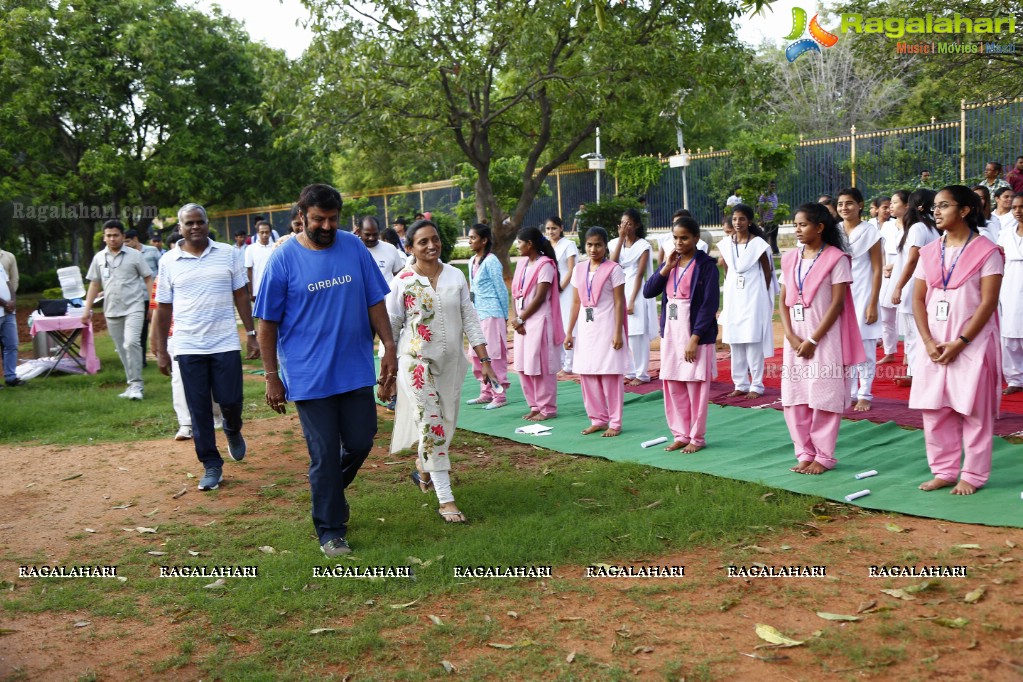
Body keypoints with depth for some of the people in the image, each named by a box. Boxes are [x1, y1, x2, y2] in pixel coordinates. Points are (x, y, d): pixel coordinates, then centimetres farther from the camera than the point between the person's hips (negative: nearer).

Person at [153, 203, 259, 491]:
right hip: (188, 347, 0)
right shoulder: (169, 261, 2)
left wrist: (251, 333, 4)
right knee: (199, 410, 4)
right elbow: (163, 308, 5)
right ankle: (211, 465, 16)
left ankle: (233, 430, 36)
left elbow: (241, 295, 8)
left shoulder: (227, 254, 3)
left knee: (231, 401, 0)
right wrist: (161, 351, 4)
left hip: (225, 343, 0)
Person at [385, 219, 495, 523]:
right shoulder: (402, 281, -6)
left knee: (445, 424, 12)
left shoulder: (455, 276, 2)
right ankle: (445, 499, -2)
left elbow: (470, 319, 5)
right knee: (431, 424, -7)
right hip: (417, 361, -4)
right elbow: (391, 327, 0)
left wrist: (484, 361, 0)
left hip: (451, 361, 4)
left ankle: (423, 466, 42)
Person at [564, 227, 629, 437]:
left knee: (610, 376, -2)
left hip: (607, 328, -5)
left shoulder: (613, 269, -5)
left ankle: (614, 423, 7)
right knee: (587, 375, 7)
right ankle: (598, 419, 19)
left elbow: (619, 303, -7)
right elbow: (576, 303, 13)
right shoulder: (579, 270, 10)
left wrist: (618, 332, -13)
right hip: (586, 328, 6)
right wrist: (569, 332, 10)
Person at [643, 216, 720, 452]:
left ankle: (697, 438, 11)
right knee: (672, 387, 9)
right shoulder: (670, 263, 11)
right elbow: (648, 292, 3)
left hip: (696, 334, -6)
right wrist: (666, 267, -8)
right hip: (670, 333, 6)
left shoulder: (705, 265, -7)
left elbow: (709, 304, -13)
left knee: (696, 388, 1)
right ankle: (681, 435, 20)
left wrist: (695, 338, -17)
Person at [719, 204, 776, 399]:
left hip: (753, 298, -5)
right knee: (735, 342, 6)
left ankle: (756, 386, 3)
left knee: (753, 342, -3)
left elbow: (767, 271, 0)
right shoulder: (726, 244, 6)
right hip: (733, 297, 5)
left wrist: (763, 294, 2)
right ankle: (741, 384, 14)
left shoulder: (758, 243, -6)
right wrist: (729, 291, 12)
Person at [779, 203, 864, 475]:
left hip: (825, 339, -6)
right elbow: (783, 302, 9)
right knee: (794, 399, 6)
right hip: (796, 340, 6)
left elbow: (837, 303, -10)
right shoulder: (790, 259, 11)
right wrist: (791, 337, -5)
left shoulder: (836, 258, -6)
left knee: (823, 399, -2)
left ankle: (824, 457, 10)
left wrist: (813, 340, -13)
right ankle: (805, 453, 18)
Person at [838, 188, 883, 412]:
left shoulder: (870, 232, -4)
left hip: (862, 295, -3)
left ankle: (864, 395, 10)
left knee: (864, 348, 0)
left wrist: (873, 304, -10)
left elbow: (877, 270, -5)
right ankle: (848, 393, 16)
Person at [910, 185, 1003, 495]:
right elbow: (918, 299, 7)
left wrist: (960, 343, -16)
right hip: (935, 345, 5)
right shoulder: (929, 252, 9)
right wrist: (928, 341, -7)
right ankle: (944, 471, 19)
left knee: (974, 412, 1)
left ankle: (972, 476, 11)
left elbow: (988, 302, -11)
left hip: (972, 343, -5)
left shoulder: (985, 251, -6)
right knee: (934, 411, 7)